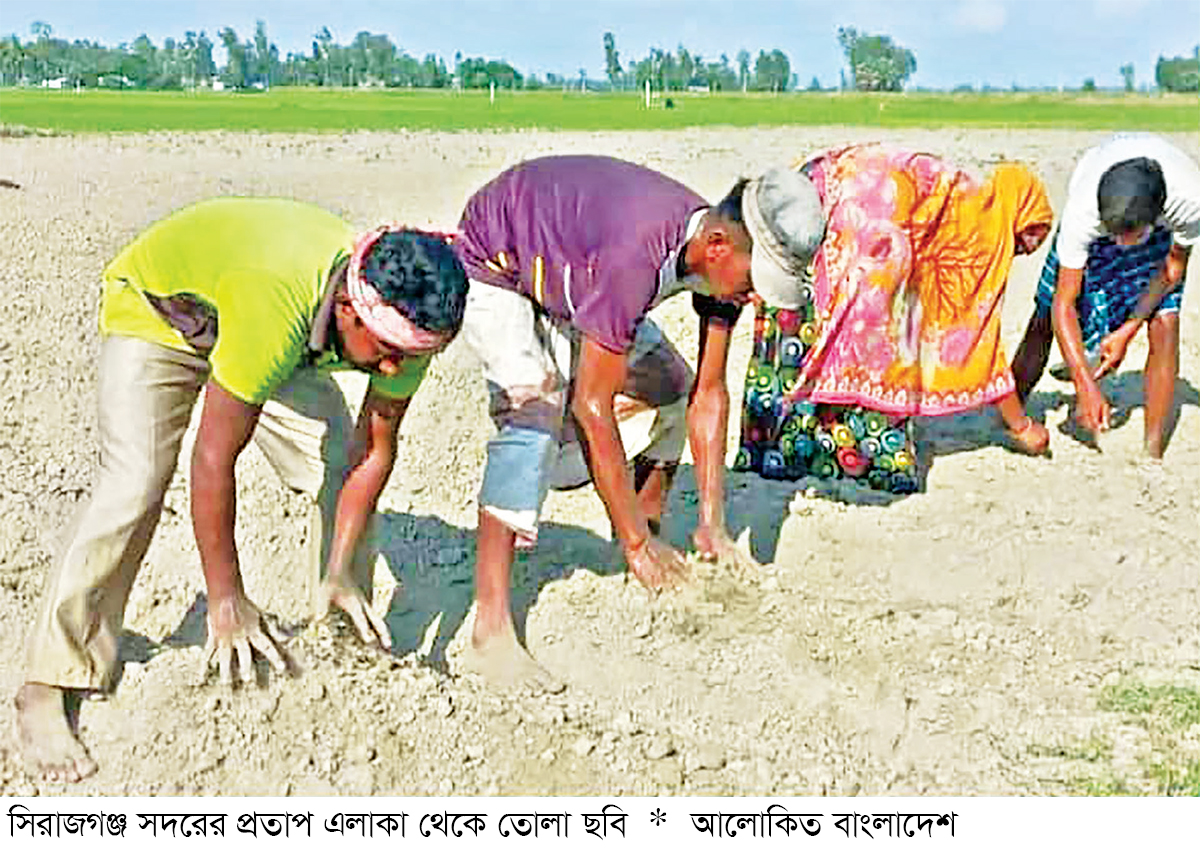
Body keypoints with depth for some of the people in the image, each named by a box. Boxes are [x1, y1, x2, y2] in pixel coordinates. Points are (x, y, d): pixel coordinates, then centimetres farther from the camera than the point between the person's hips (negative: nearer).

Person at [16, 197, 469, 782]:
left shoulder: (408, 319, -27)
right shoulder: (275, 311, -46)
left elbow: (376, 445, -15)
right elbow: (213, 459, -37)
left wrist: (340, 575, -17)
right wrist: (226, 601, -30)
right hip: (156, 306, -5)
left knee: (343, 470, -6)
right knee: (132, 488, -20)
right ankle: (47, 690, -9)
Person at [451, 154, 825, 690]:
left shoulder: (726, 259, -17)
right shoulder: (635, 256, -41)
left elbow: (709, 393, -10)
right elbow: (592, 406, -37)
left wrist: (712, 523, -12)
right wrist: (635, 542, -31)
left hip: (568, 273, 8)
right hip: (494, 265, -8)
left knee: (670, 387, 4)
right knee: (536, 411, -29)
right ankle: (490, 634, -30)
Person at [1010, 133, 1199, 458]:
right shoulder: (1082, 211, -43)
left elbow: (1173, 267, -17)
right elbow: (1063, 306, -35)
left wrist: (1128, 330, -23)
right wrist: (1086, 389, -38)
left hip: (1161, 229, 0)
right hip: (1094, 223, 0)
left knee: (1164, 326, -16)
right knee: (1044, 319, -1)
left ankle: (1153, 455, -7)